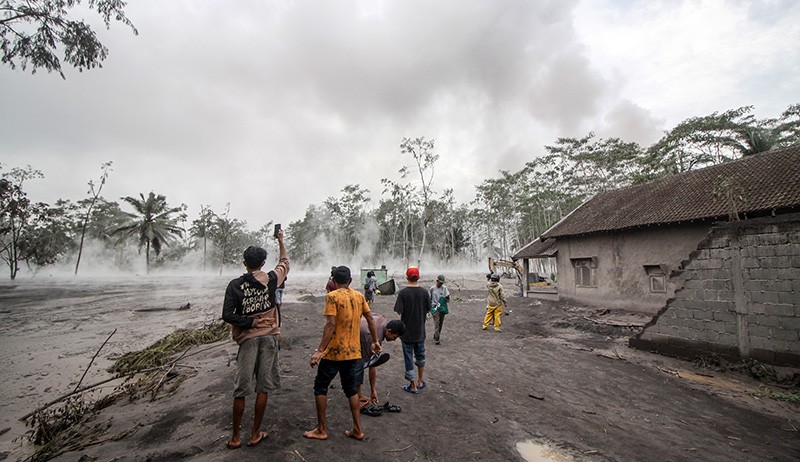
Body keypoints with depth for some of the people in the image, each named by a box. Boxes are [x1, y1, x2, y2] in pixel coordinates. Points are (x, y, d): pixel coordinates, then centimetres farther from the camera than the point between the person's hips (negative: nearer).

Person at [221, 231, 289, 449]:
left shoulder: (235, 285, -5)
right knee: (263, 388, 9)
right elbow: (284, 263, 19)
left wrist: (250, 323, -5)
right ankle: (255, 434, 20)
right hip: (269, 337, 1)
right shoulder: (271, 279, -2)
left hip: (247, 339, 0)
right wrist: (281, 240, 29)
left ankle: (235, 437, 21)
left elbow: (227, 315, -11)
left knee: (240, 390, 10)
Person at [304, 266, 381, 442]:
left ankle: (321, 430, 19)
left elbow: (331, 325, -21)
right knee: (351, 389, 18)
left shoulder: (332, 296, -13)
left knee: (320, 387, 12)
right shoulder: (359, 296, 4)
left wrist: (319, 351, -21)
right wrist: (375, 341, 18)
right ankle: (357, 430, 21)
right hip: (353, 352, 6)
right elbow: (370, 319, 7)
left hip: (334, 352, -5)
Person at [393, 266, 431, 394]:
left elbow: (398, 311, -17)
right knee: (420, 355, 21)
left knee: (408, 357, 8)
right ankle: (420, 381, 33)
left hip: (407, 331, -3)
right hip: (420, 330, 3)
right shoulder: (424, 292, -7)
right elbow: (428, 310, -1)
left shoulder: (403, 293, -16)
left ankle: (413, 386, 16)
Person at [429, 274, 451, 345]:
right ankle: (437, 339, -10)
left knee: (440, 323, 11)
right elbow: (429, 299, 7)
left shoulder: (444, 288, 1)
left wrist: (447, 297, -20)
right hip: (435, 308, -3)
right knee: (436, 323, -12)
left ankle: (436, 336, 28)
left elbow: (448, 300, 2)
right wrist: (429, 307, 8)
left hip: (442, 308, 3)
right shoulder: (432, 288, -4)